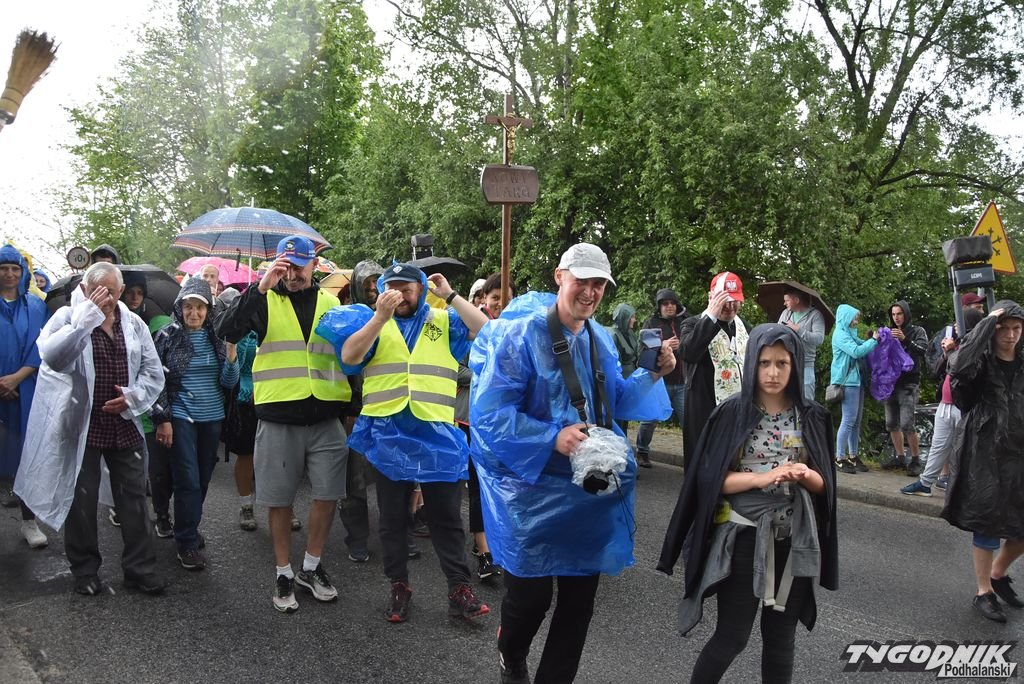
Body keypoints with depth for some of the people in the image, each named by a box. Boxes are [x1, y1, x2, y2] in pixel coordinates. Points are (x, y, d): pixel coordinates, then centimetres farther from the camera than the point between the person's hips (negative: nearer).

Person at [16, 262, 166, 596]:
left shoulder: (134, 323, 7)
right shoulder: (68, 317, -4)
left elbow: (154, 373, 10)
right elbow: (52, 356, -25)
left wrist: (132, 396, -7)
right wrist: (86, 315, -26)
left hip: (124, 424, 3)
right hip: (81, 426, -3)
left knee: (134, 498, 8)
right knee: (81, 500, 9)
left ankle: (140, 568, 20)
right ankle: (85, 570, 27)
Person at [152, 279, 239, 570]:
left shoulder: (217, 337, 4)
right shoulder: (168, 336, -3)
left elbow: (229, 382, 1)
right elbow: (158, 380, -2)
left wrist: (231, 353, -16)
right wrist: (162, 419, -7)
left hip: (213, 417, 4)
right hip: (181, 417, -3)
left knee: (203, 478, 12)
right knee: (188, 480, -5)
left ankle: (189, 527, 32)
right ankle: (187, 543, 7)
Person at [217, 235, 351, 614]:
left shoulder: (331, 303, 9)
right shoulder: (265, 301, 0)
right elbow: (228, 331, -16)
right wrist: (260, 287, -23)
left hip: (326, 417, 2)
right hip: (278, 419, -2)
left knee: (327, 494, 7)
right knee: (279, 499, 7)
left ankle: (311, 567, 27)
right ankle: (284, 574, 25)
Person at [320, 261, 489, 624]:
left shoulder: (444, 321, 7)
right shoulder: (372, 321, 7)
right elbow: (348, 356, -9)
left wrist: (450, 296, -7)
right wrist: (380, 316, -17)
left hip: (437, 434, 0)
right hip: (387, 435, 1)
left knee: (446, 516, 6)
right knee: (393, 517, 12)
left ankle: (460, 589, 14)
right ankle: (398, 586, 26)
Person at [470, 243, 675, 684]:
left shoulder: (600, 340, 6)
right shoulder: (520, 334, -15)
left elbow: (613, 402, 14)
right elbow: (488, 414, -19)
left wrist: (653, 375, -1)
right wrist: (553, 438, -27)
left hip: (588, 484, 6)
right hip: (532, 487, -6)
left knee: (580, 596, 13)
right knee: (530, 594, 6)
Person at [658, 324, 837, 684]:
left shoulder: (813, 417, 1)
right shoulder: (732, 412, -8)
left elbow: (824, 485, 5)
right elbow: (708, 477, -10)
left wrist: (806, 475, -17)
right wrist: (762, 478, -23)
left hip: (794, 540, 3)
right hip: (743, 536, -3)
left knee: (780, 638, 13)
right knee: (732, 636, 3)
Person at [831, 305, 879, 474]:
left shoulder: (850, 333, 19)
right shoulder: (840, 334, -9)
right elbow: (857, 351, -19)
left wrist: (873, 339, 1)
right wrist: (874, 340, -11)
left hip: (856, 380, 9)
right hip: (847, 381, -9)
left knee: (857, 420, 10)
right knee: (848, 420, -9)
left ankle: (853, 456, 16)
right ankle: (840, 458, -5)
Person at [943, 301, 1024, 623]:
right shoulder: (981, 362, -5)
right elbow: (959, 365, -30)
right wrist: (988, 321, -21)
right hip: (984, 454, -5)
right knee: (988, 523, 1)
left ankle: (998, 573, 33)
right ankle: (984, 593, 15)